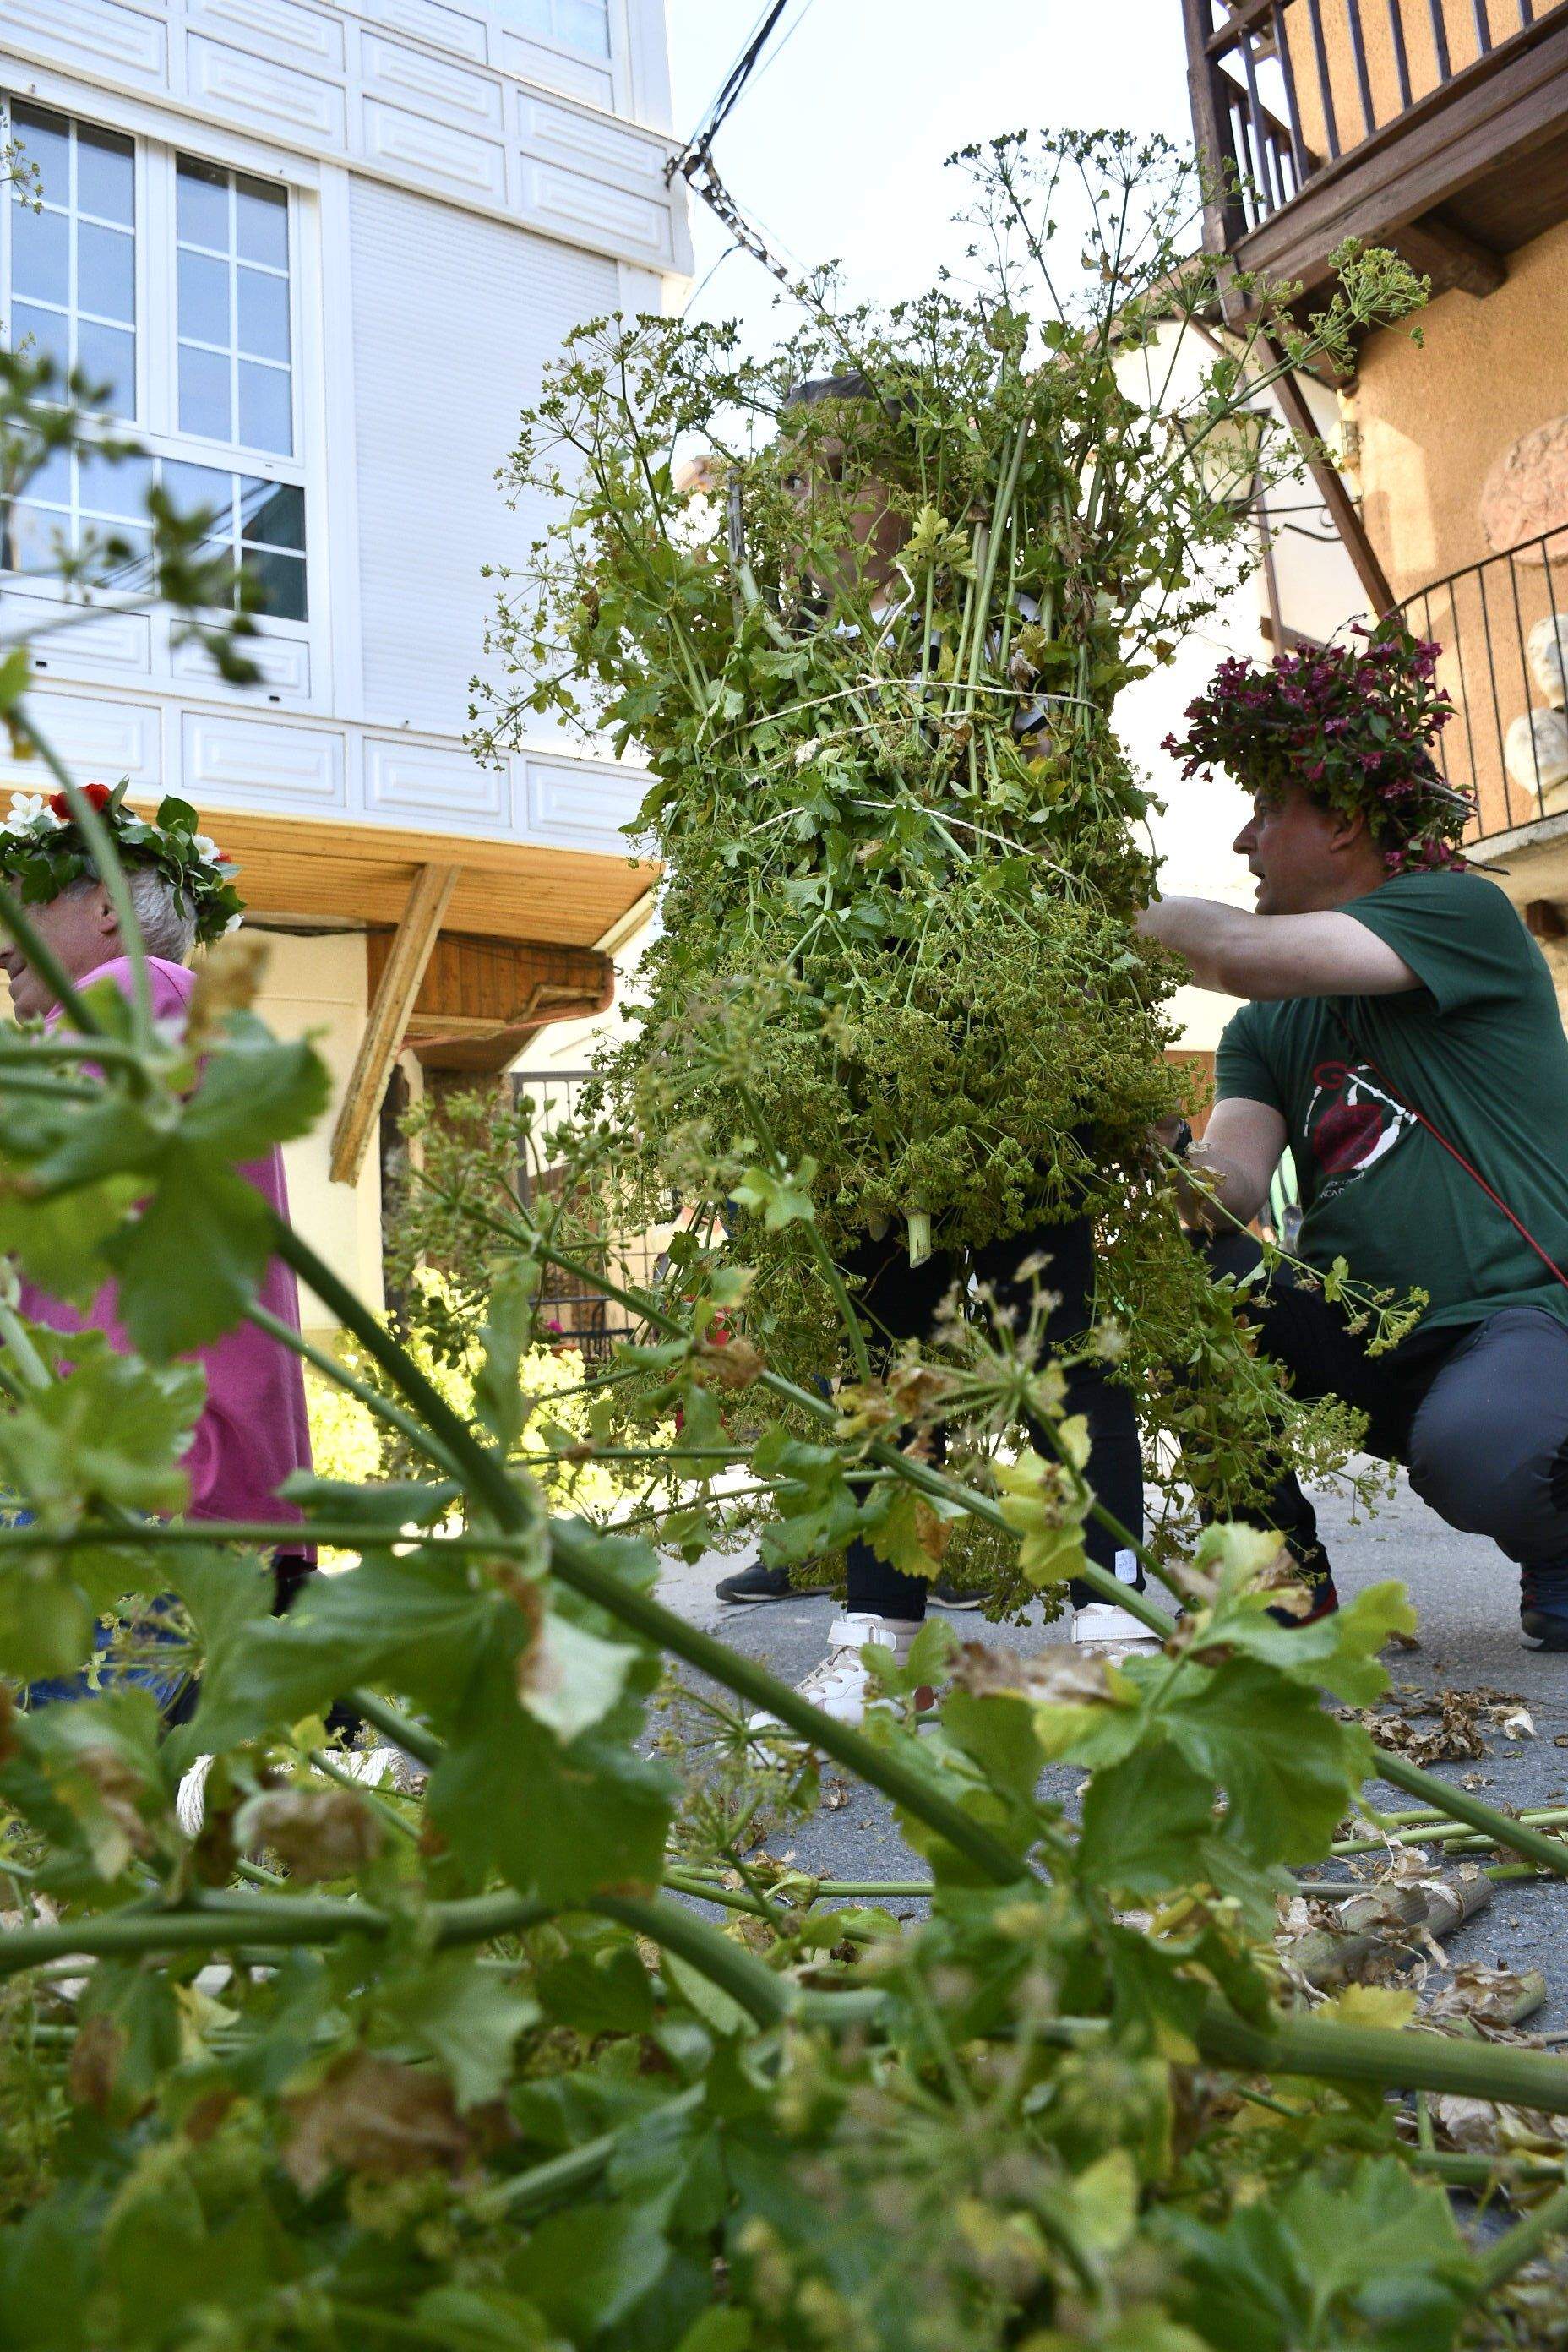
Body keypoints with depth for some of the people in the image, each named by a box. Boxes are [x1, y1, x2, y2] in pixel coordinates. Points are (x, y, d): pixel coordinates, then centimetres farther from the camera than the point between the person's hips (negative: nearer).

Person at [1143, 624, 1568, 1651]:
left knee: (1476, 1456, -37)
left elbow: (1242, 954, -21)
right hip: (1358, 1341, 5)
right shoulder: (1266, 1029, 11)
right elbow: (1233, 1182, -7)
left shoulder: (1463, 913, -5)